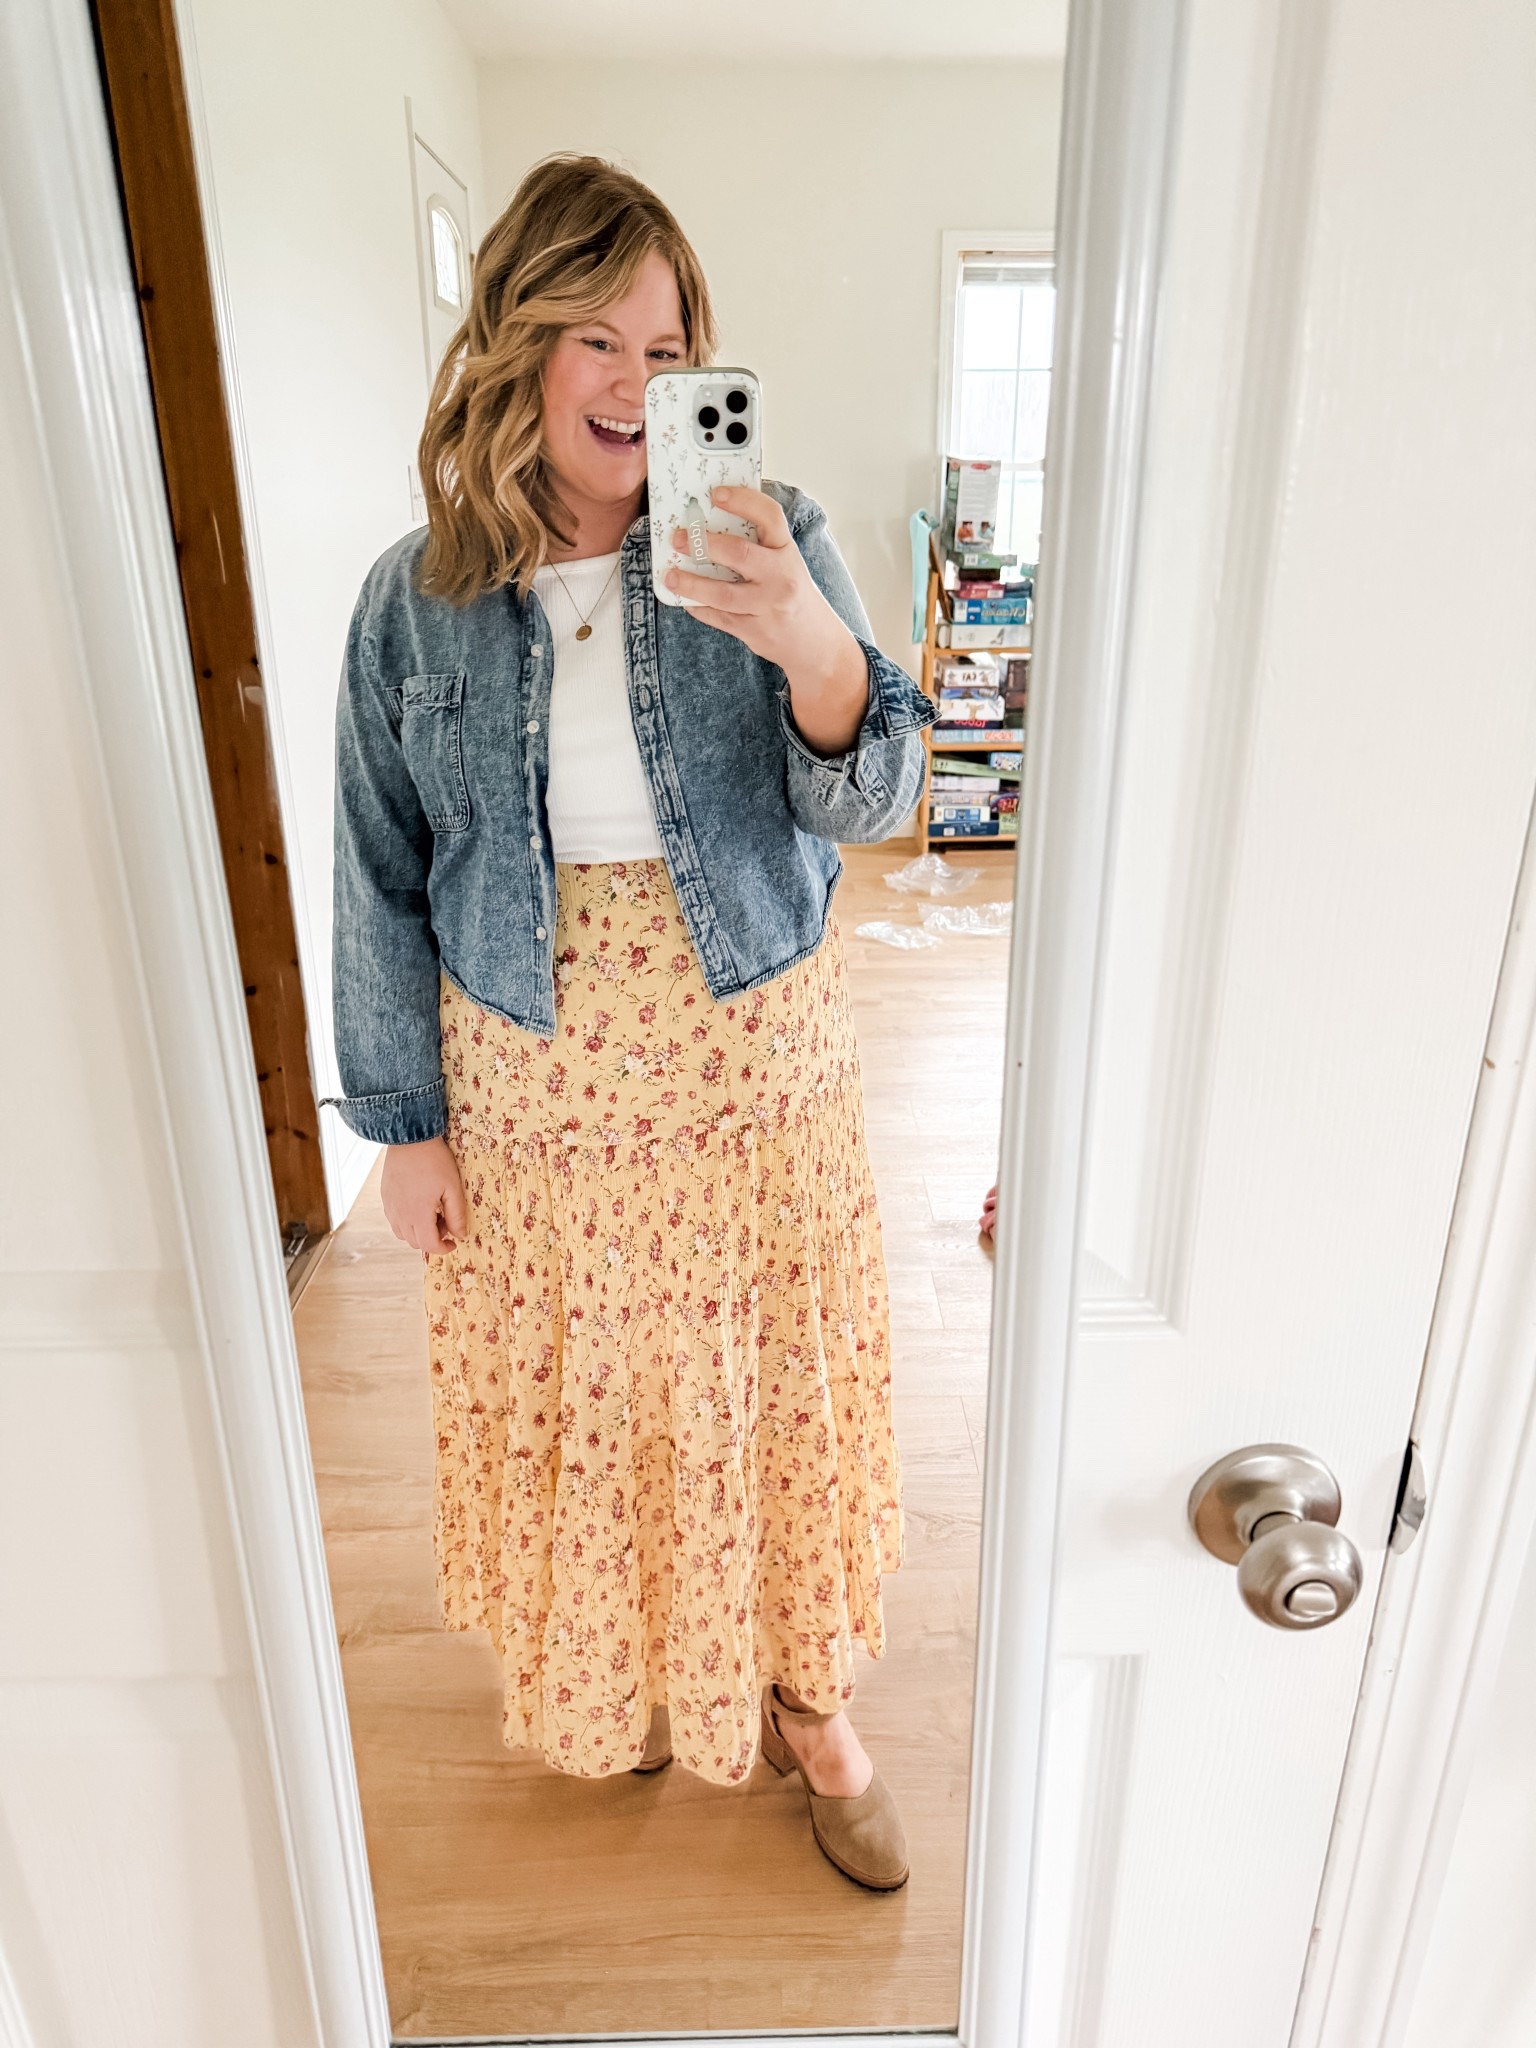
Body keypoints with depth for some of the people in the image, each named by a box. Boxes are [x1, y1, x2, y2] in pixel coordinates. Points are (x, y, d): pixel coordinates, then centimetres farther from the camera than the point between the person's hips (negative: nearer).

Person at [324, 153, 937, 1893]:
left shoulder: (766, 542, -5)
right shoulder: (416, 600, -3)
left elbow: (869, 800, -10)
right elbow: (381, 885, 2)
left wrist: (814, 650, -32)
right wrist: (404, 1123, 1)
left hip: (754, 1062, 0)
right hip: (533, 1081, 1)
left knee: (768, 1380, 13)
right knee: (572, 1392, 17)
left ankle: (803, 1696, 40)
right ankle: (612, 1678, 48)